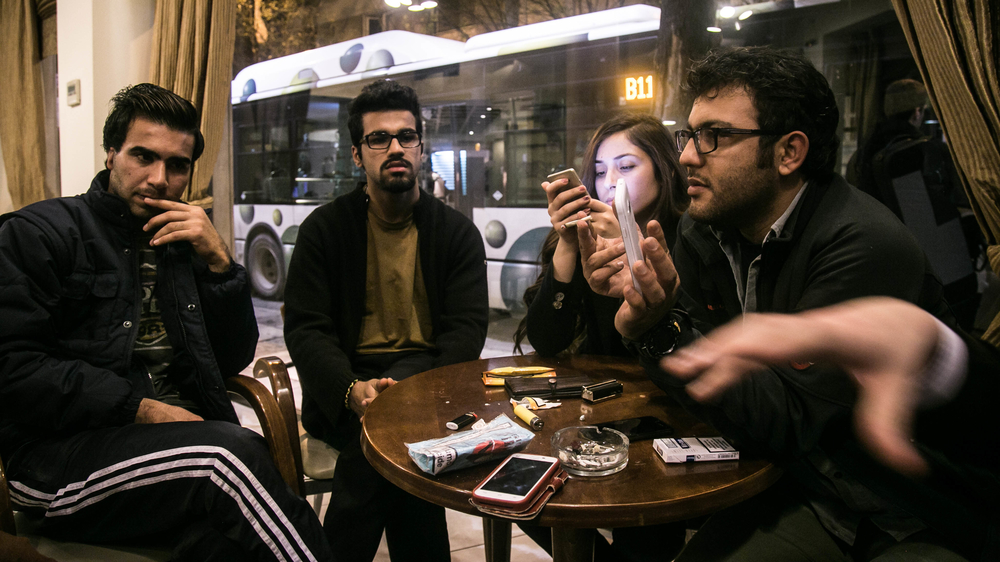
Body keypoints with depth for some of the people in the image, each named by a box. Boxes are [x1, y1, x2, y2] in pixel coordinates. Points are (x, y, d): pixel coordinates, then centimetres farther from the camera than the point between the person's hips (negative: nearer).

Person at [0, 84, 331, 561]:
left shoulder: (181, 245, 19)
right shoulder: (40, 231, 6)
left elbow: (232, 361, 12)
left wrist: (219, 262, 0)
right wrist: (143, 410, -15)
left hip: (182, 438, 4)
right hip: (58, 453, -4)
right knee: (236, 450, -32)